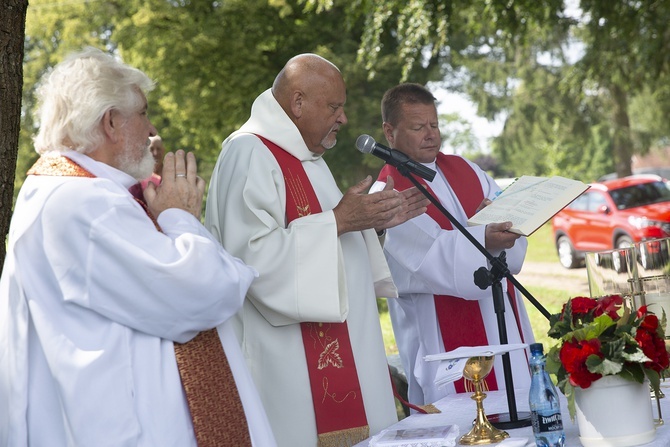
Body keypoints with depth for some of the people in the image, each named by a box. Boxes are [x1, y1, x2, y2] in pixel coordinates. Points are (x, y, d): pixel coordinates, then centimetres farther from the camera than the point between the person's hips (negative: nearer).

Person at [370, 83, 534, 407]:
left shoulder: (466, 170, 14)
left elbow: (514, 230, 5)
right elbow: (431, 259, -19)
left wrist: (498, 219, -18)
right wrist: (483, 240, -33)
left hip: (503, 324, 6)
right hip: (445, 341, -6)